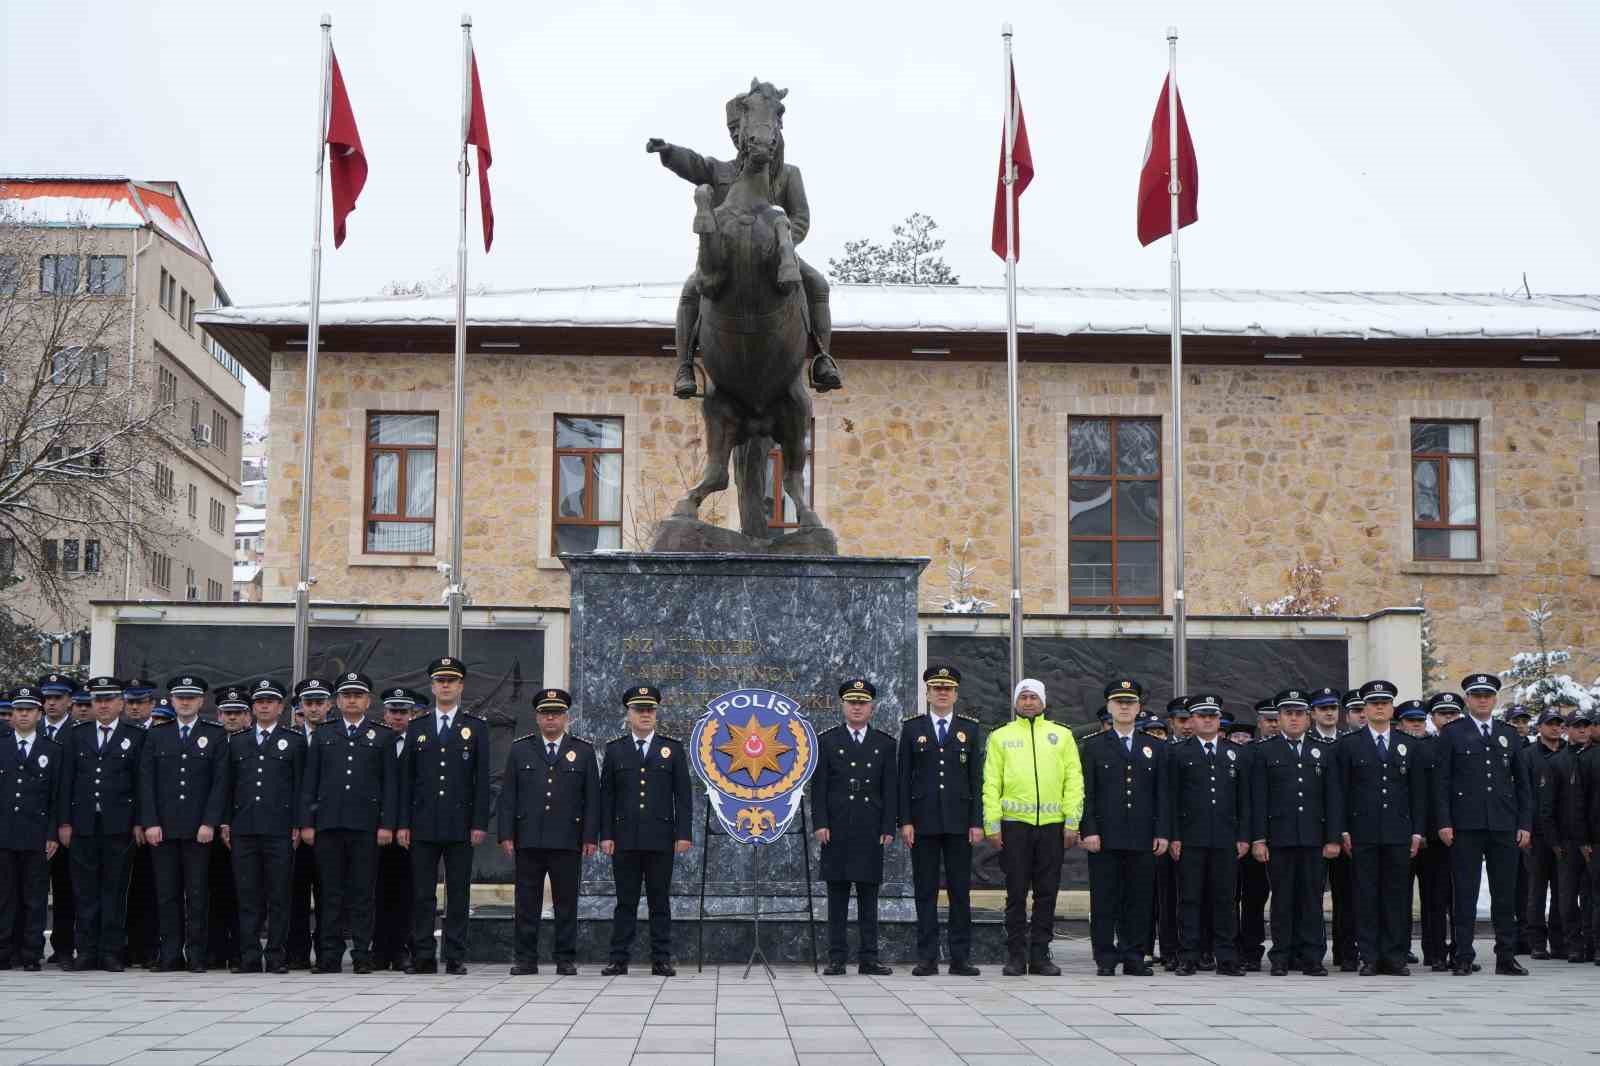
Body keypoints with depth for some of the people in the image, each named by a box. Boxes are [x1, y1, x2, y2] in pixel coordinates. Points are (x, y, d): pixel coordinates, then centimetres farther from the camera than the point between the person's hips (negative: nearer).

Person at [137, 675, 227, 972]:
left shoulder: (216, 736, 7)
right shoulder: (156, 737, 13)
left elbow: (220, 782, 1)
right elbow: (146, 782, 7)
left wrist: (209, 823, -8)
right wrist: (150, 822, -3)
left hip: (198, 828, -2)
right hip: (162, 828, 2)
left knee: (197, 894, -2)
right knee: (167, 894, 1)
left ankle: (196, 955, 2)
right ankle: (170, 955, 4)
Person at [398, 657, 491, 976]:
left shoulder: (476, 727, 7)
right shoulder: (416, 728, 12)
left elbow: (482, 779, 2)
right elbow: (406, 779, 9)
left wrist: (480, 823, -5)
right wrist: (403, 823, 2)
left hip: (460, 824, -1)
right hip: (423, 824, 1)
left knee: (458, 894, 1)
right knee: (422, 894, 1)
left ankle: (455, 957, 5)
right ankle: (423, 956, 6)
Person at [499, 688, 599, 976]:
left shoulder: (583, 751, 8)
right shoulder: (520, 749, 10)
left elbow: (592, 798, 5)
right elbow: (508, 795, 7)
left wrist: (590, 837, -3)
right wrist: (506, 834, -1)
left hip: (568, 841, -1)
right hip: (528, 840, 1)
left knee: (566, 902, 2)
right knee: (527, 901, 2)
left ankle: (565, 959, 8)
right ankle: (526, 959, 8)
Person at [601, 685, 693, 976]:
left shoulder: (673, 748, 7)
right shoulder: (614, 749, 8)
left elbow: (683, 795, 4)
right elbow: (606, 796, 6)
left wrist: (683, 834, -3)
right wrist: (606, 835, -2)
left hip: (661, 839, 0)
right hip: (625, 838, 0)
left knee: (660, 901, 3)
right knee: (625, 901, 3)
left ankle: (661, 960, 7)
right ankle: (619, 959, 6)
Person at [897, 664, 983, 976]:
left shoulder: (970, 729, 9)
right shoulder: (912, 728, 7)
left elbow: (977, 779, 6)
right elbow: (904, 778, 4)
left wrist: (977, 822, -1)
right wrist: (905, 821, -4)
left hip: (959, 822, 1)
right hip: (923, 821, -1)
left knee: (960, 891, 2)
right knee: (925, 892, 1)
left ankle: (960, 958, 6)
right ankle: (927, 958, 5)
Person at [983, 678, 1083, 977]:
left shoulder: (1062, 735, 11)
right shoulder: (1001, 736, 9)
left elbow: (1074, 781, 7)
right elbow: (991, 783, 5)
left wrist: (1072, 823, -2)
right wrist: (992, 825, -4)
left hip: (1052, 825, 1)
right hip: (1014, 824, -1)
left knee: (1047, 893, 3)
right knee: (1016, 893, 0)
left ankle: (1040, 955, 10)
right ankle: (1016, 956, 6)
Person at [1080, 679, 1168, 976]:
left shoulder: (1155, 748, 14)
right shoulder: (1094, 746, 7)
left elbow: (1162, 794, 11)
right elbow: (1086, 793, 2)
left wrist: (1162, 833, 2)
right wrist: (1089, 831, -8)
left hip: (1142, 839, 2)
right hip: (1105, 837, -2)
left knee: (1139, 901, 3)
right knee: (1104, 901, -1)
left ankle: (1134, 959, 9)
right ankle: (1105, 960, 4)